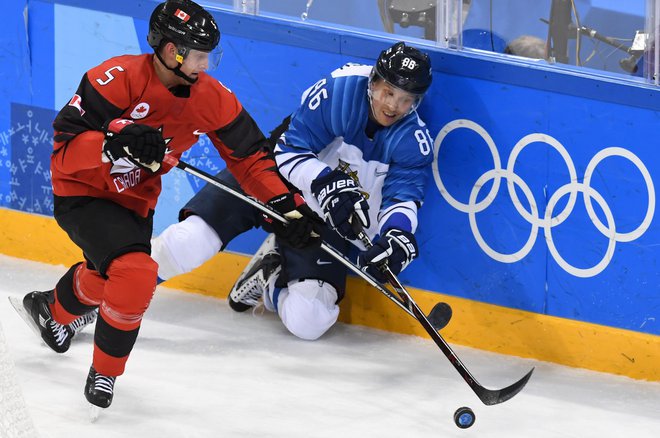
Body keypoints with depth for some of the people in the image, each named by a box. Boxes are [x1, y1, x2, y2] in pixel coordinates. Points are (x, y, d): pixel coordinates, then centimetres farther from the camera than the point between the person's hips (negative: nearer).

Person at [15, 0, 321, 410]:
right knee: (136, 274, -26)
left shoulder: (212, 98, -10)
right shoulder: (118, 79, -27)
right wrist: (114, 143, -46)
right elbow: (66, 144, -27)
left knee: (107, 279, 22)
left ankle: (52, 308, 58)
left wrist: (289, 205, -12)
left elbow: (250, 156, -1)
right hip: (82, 192, -7)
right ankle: (105, 370, -4)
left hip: (136, 200, 7)